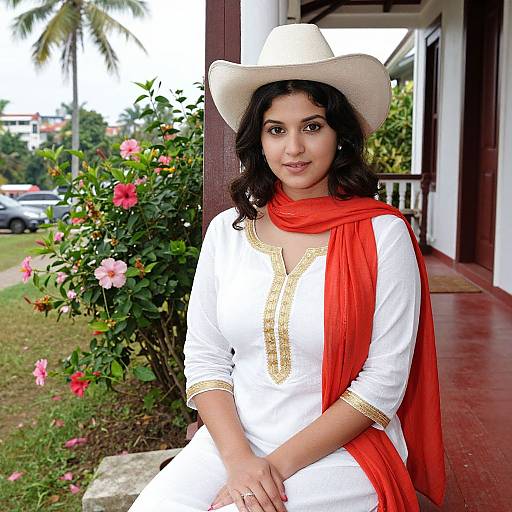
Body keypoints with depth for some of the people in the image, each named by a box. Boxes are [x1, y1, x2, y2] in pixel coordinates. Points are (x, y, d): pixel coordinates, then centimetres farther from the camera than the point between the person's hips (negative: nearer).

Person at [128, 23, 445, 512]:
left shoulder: (382, 234, -8)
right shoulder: (227, 230, 3)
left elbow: (384, 381, -9)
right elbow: (204, 358, 3)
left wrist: (280, 464, -13)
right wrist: (239, 460, -11)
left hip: (341, 449, -3)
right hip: (232, 440, 3)